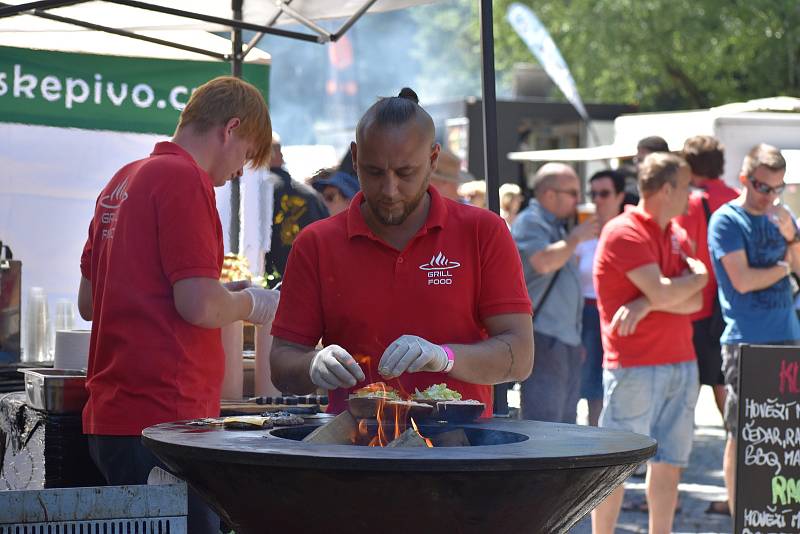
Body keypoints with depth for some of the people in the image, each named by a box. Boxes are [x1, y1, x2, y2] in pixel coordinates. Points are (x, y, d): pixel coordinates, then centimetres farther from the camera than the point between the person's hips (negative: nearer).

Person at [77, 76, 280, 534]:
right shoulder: (184, 179, -11)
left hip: (112, 413, 10)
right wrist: (252, 305, 2)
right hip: (163, 413, -10)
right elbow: (201, 306, -19)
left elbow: (89, 302, 22)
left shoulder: (122, 182, 17)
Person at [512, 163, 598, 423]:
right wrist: (576, 237, -14)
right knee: (543, 430, -12)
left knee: (564, 421, 13)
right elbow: (544, 262, -29)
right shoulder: (529, 223, -11)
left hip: (566, 340, 10)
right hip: (542, 340, -10)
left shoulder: (555, 226, 20)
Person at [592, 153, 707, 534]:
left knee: (669, 463, 10)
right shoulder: (623, 233, -10)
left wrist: (647, 305, -14)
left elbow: (696, 302, 3)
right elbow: (663, 292, -20)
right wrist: (697, 276, -1)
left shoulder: (678, 237, 14)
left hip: (682, 363, 8)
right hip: (635, 366, -8)